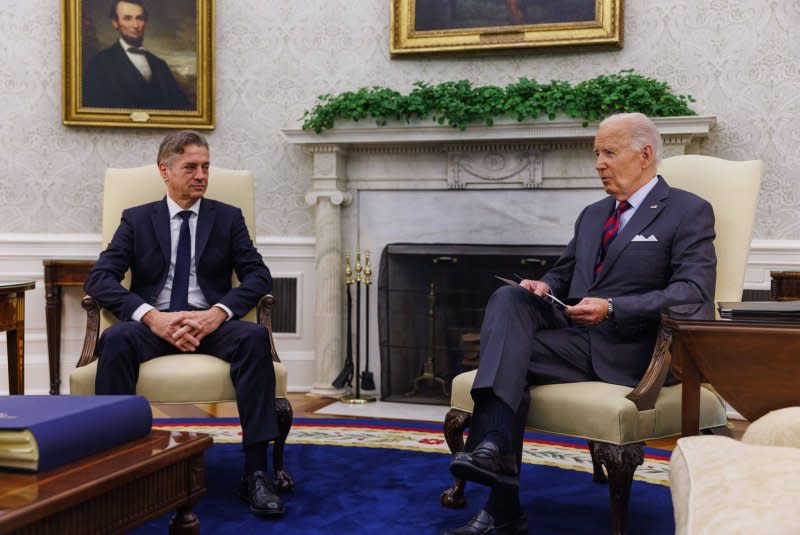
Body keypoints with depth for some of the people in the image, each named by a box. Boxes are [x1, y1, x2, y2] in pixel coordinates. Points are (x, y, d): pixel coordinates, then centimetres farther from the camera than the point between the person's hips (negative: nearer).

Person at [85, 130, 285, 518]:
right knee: (116, 338, -34)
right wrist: (151, 316, -19)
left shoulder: (228, 218, 13)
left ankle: (255, 472, -32)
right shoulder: (137, 219, 11)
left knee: (255, 336, -32)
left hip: (211, 324, 0)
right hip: (153, 324, 0)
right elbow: (99, 278, -1)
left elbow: (259, 277, 2)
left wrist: (218, 312, -18)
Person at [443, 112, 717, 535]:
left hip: (629, 350, -6)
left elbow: (695, 296, -11)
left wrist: (612, 309, -22)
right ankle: (494, 456, -33)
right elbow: (562, 274, 28)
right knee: (509, 298, -23)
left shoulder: (689, 213, 2)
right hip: (575, 336, 7)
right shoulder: (592, 215, 25)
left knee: (506, 357, -27)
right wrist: (544, 288, 1)